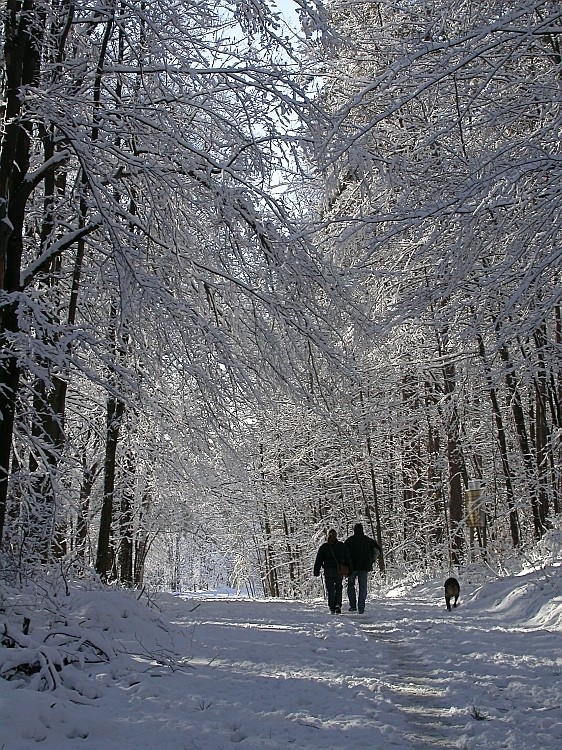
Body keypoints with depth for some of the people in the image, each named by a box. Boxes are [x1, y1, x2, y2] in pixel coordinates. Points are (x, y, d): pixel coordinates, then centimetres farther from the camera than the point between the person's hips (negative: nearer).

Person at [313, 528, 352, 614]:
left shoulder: (323, 547, -2)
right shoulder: (342, 546, 2)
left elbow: (319, 560, -1)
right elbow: (348, 559, 5)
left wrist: (316, 571, 3)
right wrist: (349, 570, 10)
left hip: (328, 571, -1)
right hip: (339, 571, 1)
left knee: (330, 590, 5)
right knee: (339, 588, 15)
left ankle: (332, 608, -1)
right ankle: (338, 604, -4)